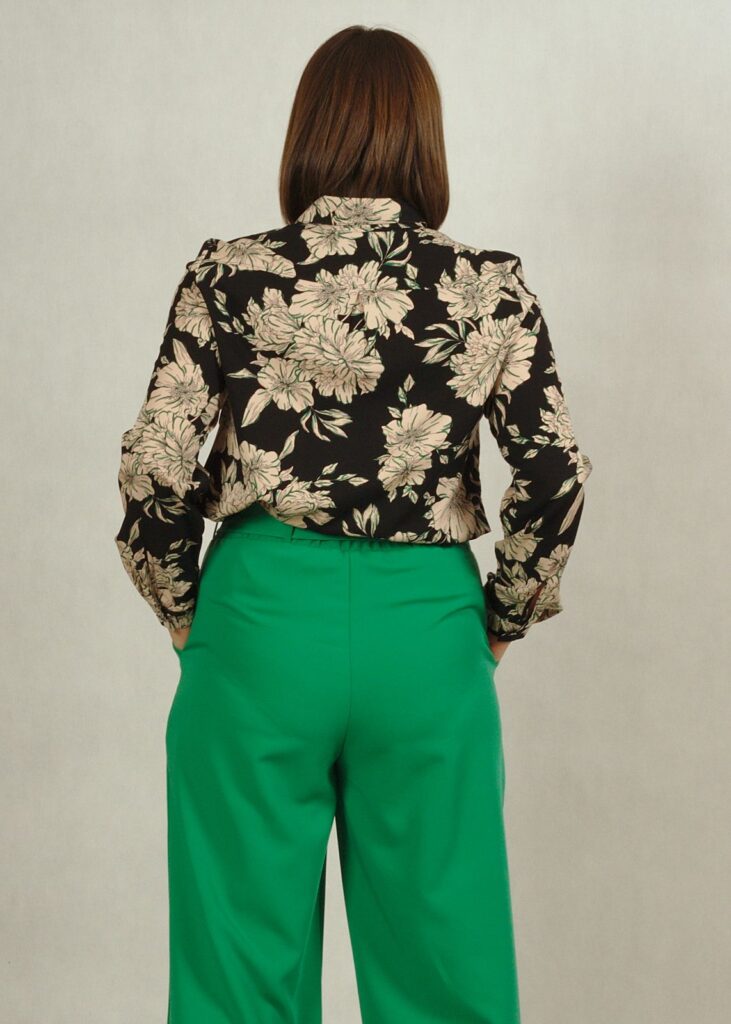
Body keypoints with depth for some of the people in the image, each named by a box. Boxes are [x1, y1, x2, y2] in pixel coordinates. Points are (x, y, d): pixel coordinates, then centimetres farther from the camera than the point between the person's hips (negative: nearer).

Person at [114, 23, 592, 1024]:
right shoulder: (488, 286, -2)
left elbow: (155, 470, -5)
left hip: (264, 613, 0)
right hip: (425, 624, 1)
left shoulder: (229, 277, -3)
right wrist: (501, 621, 8)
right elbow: (556, 472, -6)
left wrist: (188, 613, 9)